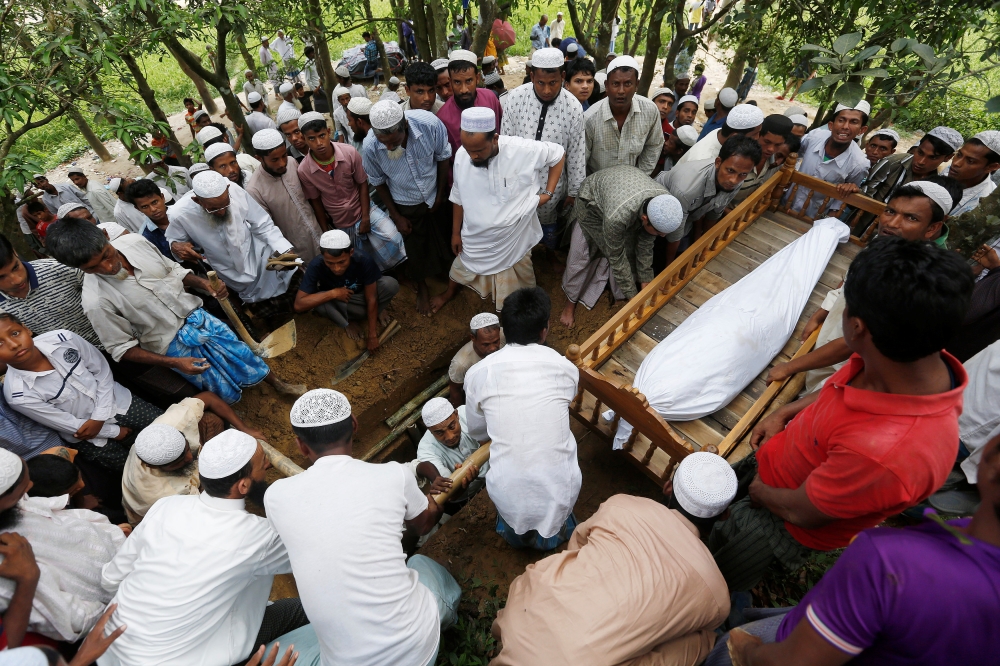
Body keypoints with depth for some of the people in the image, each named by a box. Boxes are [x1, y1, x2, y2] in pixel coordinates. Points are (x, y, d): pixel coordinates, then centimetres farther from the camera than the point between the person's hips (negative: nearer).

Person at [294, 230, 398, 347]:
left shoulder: (363, 261, -32)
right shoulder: (316, 266, -31)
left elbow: (371, 299, -26)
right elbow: (298, 305, -32)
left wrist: (372, 335, -25)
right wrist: (333, 293, -40)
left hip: (361, 295, 0)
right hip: (337, 302, 0)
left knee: (391, 285, -29)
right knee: (320, 303, -35)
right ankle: (348, 323, -6)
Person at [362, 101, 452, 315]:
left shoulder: (430, 123, -32)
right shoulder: (370, 147, -30)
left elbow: (443, 157, -12)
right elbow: (378, 182, -10)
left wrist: (440, 194, -3)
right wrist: (396, 216, -3)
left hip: (435, 197, 1)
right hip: (407, 206, 0)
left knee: (444, 240, 21)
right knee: (416, 249, 17)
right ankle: (422, 287, 45)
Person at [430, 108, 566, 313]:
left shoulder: (524, 150, -26)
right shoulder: (461, 156, -17)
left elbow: (558, 153, -8)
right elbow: (458, 197, -1)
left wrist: (548, 193, -13)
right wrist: (456, 233, 6)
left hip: (513, 238, -2)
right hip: (475, 237, 3)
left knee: (516, 294, 17)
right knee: (461, 268, 29)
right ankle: (449, 293, 62)